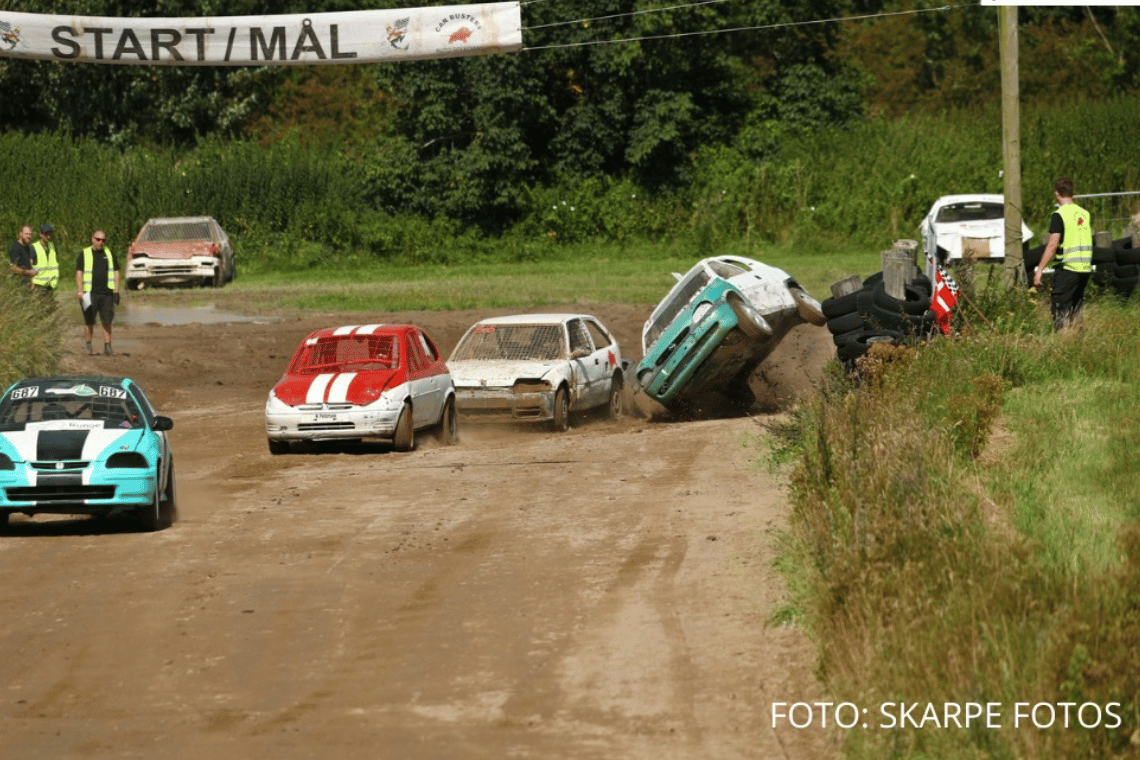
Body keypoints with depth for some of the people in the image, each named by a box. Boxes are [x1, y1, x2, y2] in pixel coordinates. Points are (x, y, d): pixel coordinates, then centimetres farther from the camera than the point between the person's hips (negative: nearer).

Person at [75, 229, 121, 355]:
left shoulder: (109, 254, 13)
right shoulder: (84, 254, 5)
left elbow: (116, 273, 15)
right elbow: (78, 274, 1)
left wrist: (116, 292, 6)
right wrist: (80, 293, -8)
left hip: (106, 293, 2)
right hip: (90, 293, -2)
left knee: (107, 321, -1)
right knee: (89, 321, 1)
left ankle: (107, 345, 4)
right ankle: (88, 345, 15)